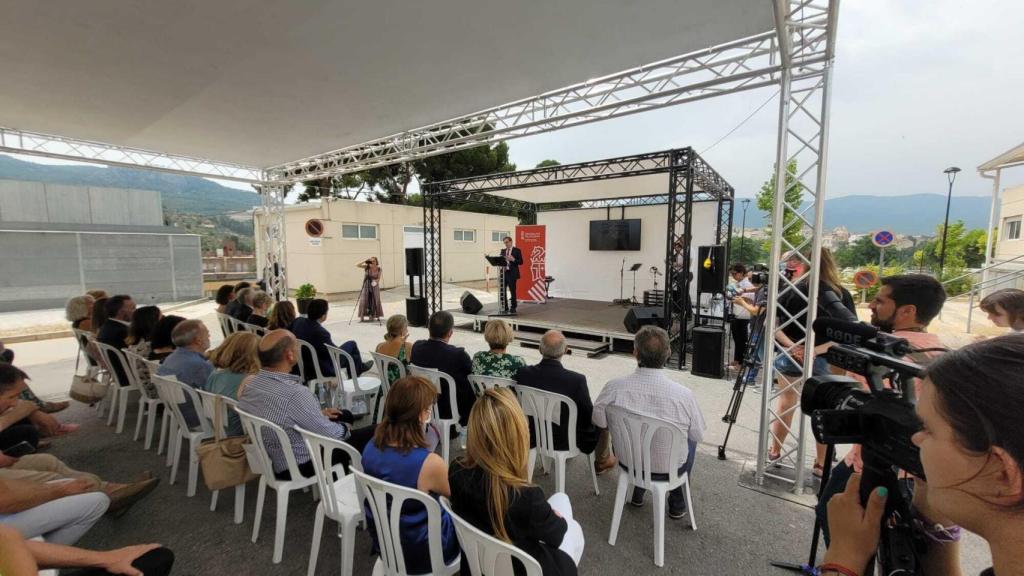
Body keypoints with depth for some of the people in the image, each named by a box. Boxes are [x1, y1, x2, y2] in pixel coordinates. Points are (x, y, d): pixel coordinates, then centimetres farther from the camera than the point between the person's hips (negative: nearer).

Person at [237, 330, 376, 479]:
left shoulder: (249, 383, -10)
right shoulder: (295, 394, -35)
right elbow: (329, 435, -22)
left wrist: (318, 413, 11)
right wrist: (346, 429, -1)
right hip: (301, 466, -8)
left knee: (345, 415, 22)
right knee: (373, 433, -1)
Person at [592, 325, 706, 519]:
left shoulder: (614, 387, -26)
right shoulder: (683, 395, -29)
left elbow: (598, 421, -7)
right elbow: (698, 435, -9)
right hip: (669, 467, -1)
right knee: (690, 440, 29)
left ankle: (638, 493, 44)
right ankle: (677, 503, 40)